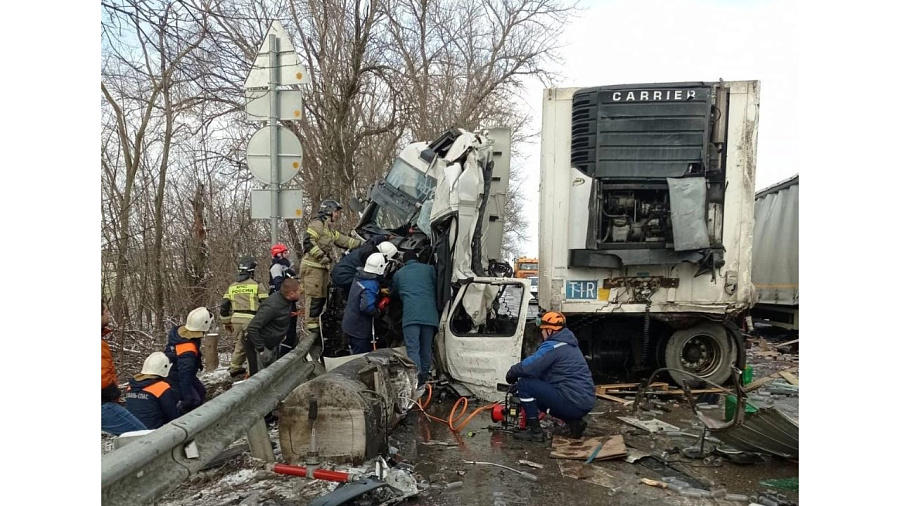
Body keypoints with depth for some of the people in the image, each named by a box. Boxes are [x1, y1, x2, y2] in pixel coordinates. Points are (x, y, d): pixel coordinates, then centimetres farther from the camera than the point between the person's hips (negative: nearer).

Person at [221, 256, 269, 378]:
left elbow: (223, 307, 14)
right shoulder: (257, 285, -1)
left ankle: (235, 369, 27)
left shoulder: (232, 286, 15)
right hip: (251, 320, -5)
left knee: (239, 345, 19)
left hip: (236, 320, 5)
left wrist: (227, 322, 23)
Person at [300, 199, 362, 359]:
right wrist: (322, 256, -21)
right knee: (314, 298, -11)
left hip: (322, 268, 10)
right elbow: (308, 242, -19)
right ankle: (312, 329, -8)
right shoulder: (317, 223, -7)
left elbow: (343, 241, 23)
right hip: (312, 267, -10)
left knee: (322, 298, 11)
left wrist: (363, 243, 18)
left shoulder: (329, 229, 24)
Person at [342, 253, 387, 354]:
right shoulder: (371, 286, -27)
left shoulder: (359, 277, 1)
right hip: (359, 330, -9)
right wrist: (377, 312, -18)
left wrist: (380, 291, 14)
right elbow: (366, 307, -36)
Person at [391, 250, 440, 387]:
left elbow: (393, 293, 35)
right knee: (426, 348, 13)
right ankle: (424, 376, 19)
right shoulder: (429, 269, 16)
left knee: (412, 349, -7)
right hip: (429, 314, 2)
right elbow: (437, 288, 20)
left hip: (410, 314, -1)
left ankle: (417, 379, -20)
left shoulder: (399, 274, 20)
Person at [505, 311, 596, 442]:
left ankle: (535, 431, -2)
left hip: (572, 403, -9)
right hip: (586, 403, 9)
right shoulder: (569, 345, 19)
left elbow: (529, 366, -19)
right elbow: (542, 371, 21)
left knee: (524, 384, -5)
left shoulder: (552, 346, -11)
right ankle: (574, 422, 15)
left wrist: (512, 373, 2)